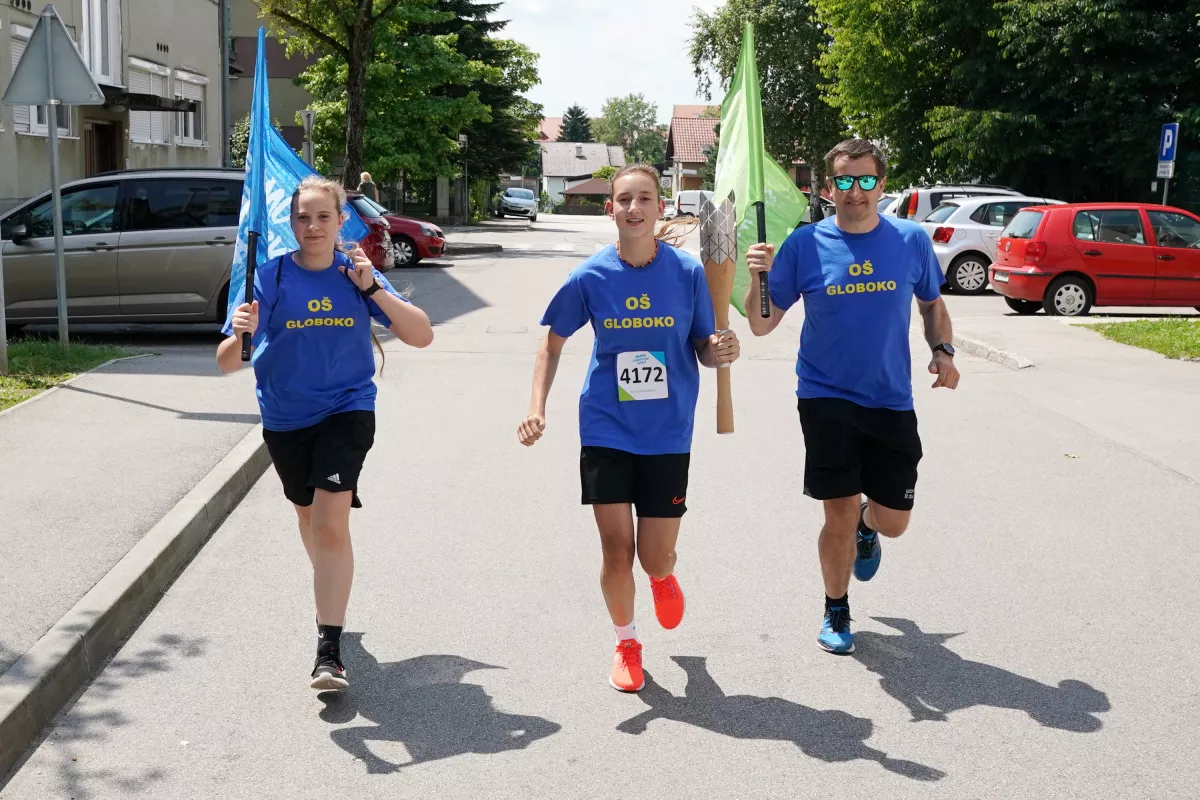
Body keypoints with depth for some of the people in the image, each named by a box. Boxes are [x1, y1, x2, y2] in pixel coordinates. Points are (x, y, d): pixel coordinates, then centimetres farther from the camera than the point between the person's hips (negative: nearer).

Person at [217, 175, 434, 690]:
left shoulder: (357, 275, -6)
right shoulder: (269, 277, -8)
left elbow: (421, 336, -11)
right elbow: (226, 363, -11)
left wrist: (372, 288, -22)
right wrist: (239, 335, -34)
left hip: (346, 411, -2)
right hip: (285, 419, 2)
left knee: (331, 521, -18)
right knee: (308, 513, 22)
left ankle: (328, 651, -16)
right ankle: (331, 593, 52)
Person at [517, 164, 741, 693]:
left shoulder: (688, 272, -7)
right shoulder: (591, 277, -6)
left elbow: (703, 349, 2)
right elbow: (553, 343, 7)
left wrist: (720, 351, -21)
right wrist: (537, 407, -4)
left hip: (668, 435, 0)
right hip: (606, 430, 0)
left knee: (655, 556, 2)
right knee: (616, 550, 1)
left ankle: (662, 576, 42)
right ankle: (626, 643, 28)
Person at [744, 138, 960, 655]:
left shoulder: (911, 240, 0)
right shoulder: (805, 244, -6)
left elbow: (932, 303, 16)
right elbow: (762, 325, -4)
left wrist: (943, 350, -2)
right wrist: (758, 279, -23)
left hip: (891, 402, 2)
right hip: (826, 398, -2)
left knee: (893, 521, 6)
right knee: (839, 516, -2)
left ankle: (867, 526, 45)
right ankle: (836, 611, 24)